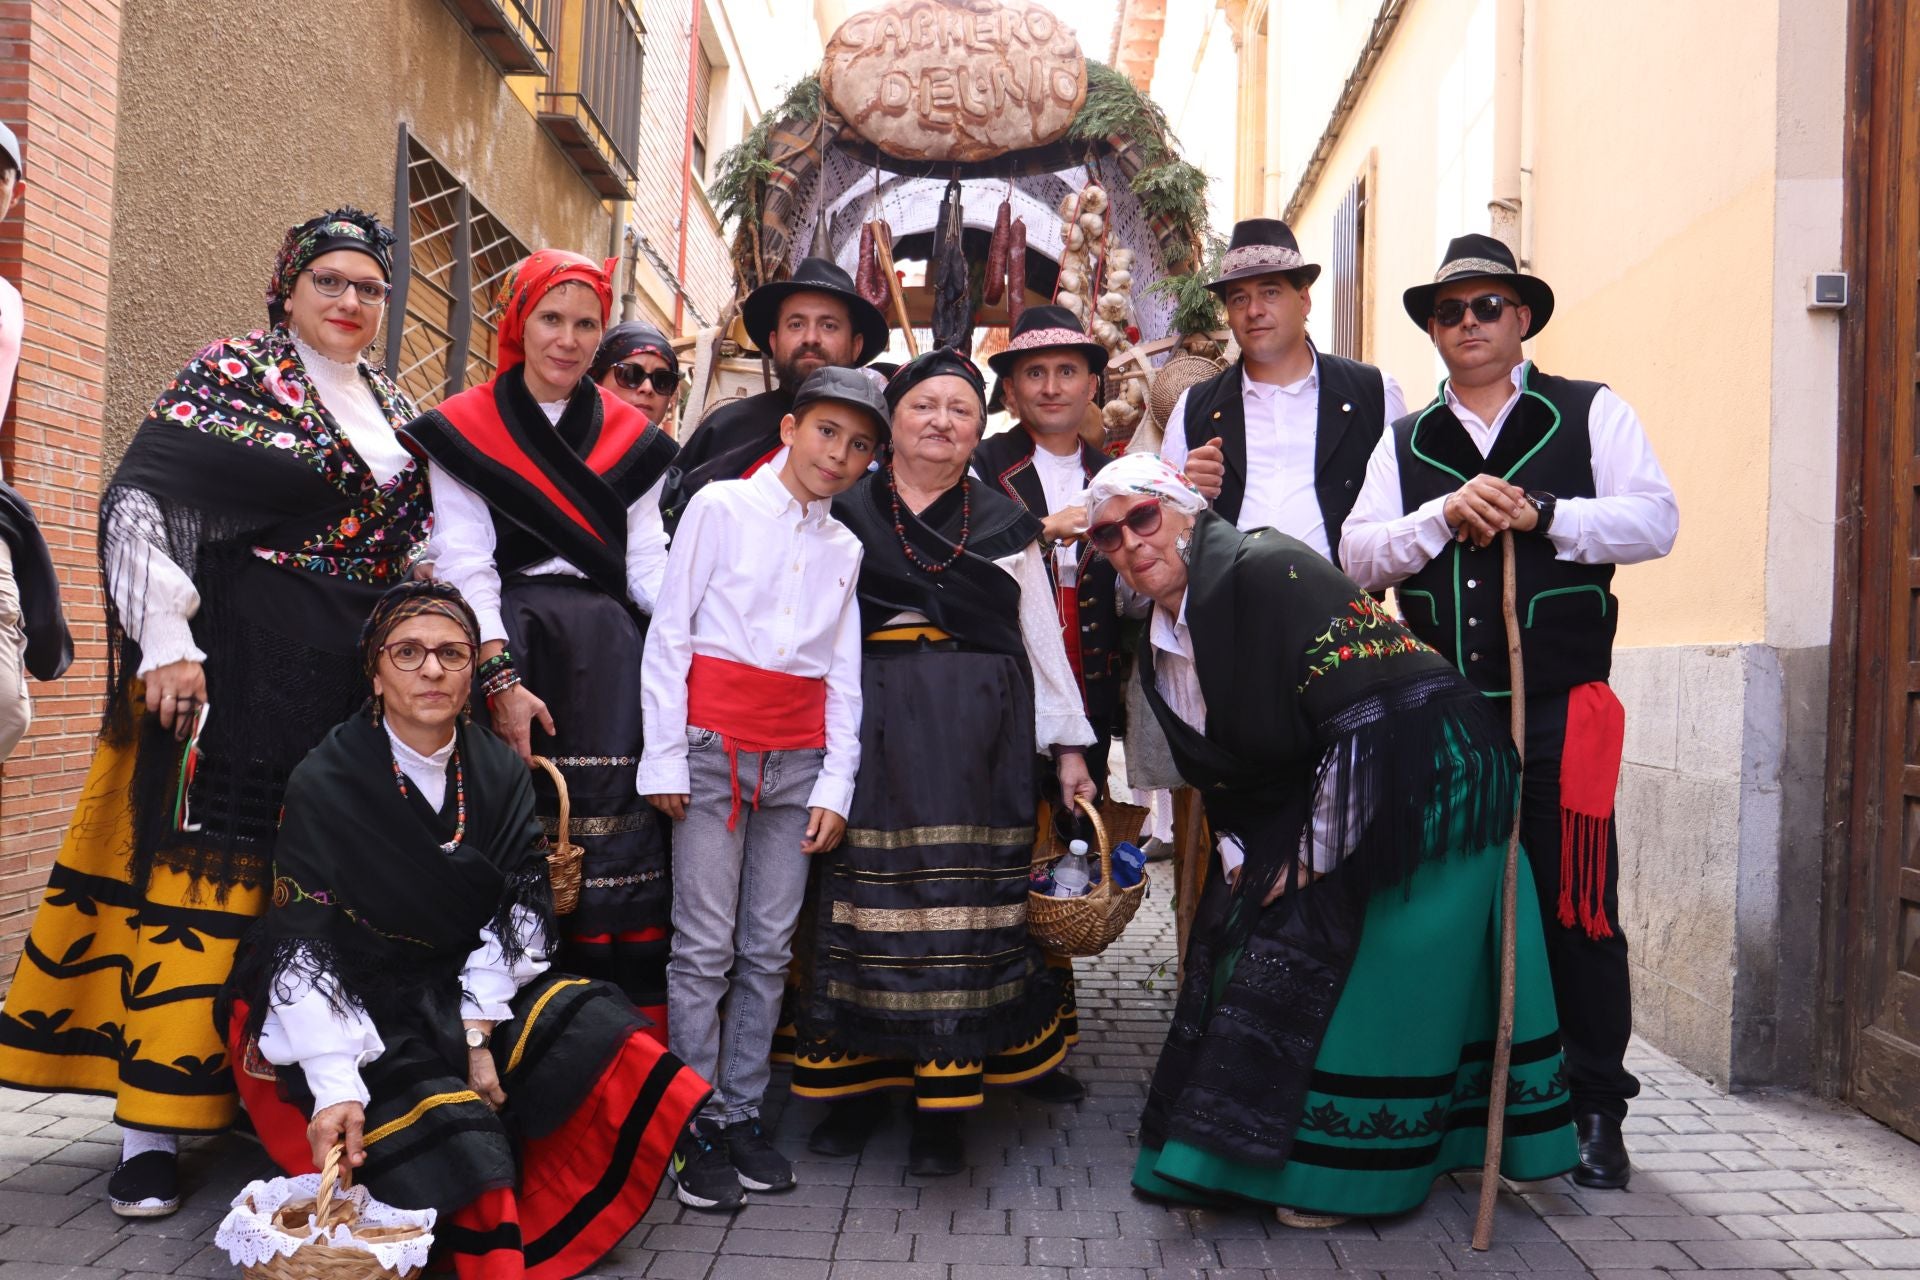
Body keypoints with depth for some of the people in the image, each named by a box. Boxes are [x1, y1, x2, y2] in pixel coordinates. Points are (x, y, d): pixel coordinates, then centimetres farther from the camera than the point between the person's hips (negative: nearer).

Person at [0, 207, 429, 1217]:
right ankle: (153, 1127, 2)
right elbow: (138, 500, -9)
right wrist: (167, 639, -16)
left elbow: (419, 541, 21)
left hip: (354, 678, 6)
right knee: (204, 867, -5)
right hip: (241, 669, -5)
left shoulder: (396, 409, 16)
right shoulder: (233, 372, -1)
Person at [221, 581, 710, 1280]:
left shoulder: (500, 771, 0)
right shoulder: (325, 783, -12)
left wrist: (479, 1030, -16)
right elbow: (304, 942, -18)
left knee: (595, 1036, -18)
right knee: (442, 1124, -29)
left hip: (473, 986, 5)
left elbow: (523, 904, -4)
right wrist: (336, 1086, -30)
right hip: (354, 1005, -4)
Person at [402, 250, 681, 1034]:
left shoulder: (630, 438, 15)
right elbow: (464, 563, -1)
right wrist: (501, 676, -13)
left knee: (616, 840, -5)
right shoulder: (466, 428, 6)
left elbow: (649, 563, 11)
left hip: (609, 659, 2)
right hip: (507, 645, -2)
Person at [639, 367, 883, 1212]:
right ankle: (697, 1128, 8)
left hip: (797, 760, 4)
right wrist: (664, 757, -7)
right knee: (705, 946, -2)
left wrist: (836, 784, 4)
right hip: (714, 748, -4)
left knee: (768, 949, 7)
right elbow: (668, 633, -2)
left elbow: (843, 674, 12)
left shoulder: (845, 548, 14)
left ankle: (741, 1115, 18)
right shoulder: (721, 507, 2)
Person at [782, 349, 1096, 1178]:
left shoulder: (1006, 525, 16)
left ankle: (942, 1108, 4)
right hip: (872, 729, 0)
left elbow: (1042, 639, 15)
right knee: (866, 902, -2)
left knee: (962, 908, -3)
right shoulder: (845, 513, 11)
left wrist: (1069, 747, 9)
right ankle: (860, 1080, 13)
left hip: (980, 736, 1)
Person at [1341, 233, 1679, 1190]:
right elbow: (1359, 556, 3)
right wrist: (1445, 514, -12)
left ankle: (1595, 1111, 14)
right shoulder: (1405, 442, 14)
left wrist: (1540, 513, -15)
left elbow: (1653, 521, -3)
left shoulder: (1590, 414, 8)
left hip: (1559, 708, -2)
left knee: (1575, 906, -1)